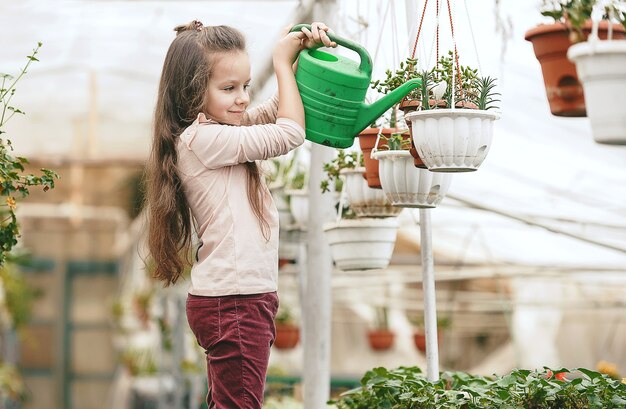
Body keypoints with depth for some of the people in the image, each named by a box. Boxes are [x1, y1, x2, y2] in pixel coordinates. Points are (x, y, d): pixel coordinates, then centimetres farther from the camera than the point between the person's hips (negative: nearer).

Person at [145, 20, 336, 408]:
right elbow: (290, 133, -15)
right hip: (232, 302, -10)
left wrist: (302, 49, 4)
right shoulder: (202, 138, -14)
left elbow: (280, 109, 21)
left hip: (244, 297, 10)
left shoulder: (225, 131, 12)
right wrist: (283, 60, -5)